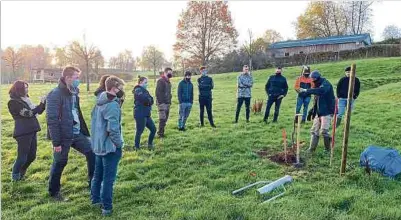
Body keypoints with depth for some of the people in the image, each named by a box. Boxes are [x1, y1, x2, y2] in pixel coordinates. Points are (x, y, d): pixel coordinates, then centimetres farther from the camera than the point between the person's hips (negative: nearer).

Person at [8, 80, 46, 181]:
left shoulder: (25, 100, 13)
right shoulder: (13, 102, -11)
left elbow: (37, 111, 19)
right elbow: (29, 113, -20)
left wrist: (44, 103, 5)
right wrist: (41, 104, -16)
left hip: (31, 131, 8)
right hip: (23, 133, -8)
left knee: (31, 156, 13)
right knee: (22, 157, -1)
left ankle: (21, 174, 33)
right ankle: (15, 176, 21)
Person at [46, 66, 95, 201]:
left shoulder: (74, 92, 7)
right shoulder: (55, 95, -18)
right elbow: (52, 120, -20)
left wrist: (84, 131, 12)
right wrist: (56, 142, -20)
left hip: (77, 133, 8)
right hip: (63, 136, -7)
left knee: (92, 153, 9)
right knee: (60, 163, 7)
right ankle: (54, 192, 28)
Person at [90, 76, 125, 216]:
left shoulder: (99, 102, 8)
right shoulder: (112, 105, -22)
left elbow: (94, 121, 16)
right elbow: (113, 129, -27)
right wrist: (119, 144, -13)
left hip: (98, 145, 9)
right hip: (110, 146, -9)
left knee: (98, 174, 21)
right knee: (108, 178, 1)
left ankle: (95, 199, 36)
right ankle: (107, 207, 11)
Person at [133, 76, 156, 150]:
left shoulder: (144, 90, 17)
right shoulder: (138, 90, -10)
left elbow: (151, 101, 10)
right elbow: (145, 99, -25)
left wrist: (148, 100, -11)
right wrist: (149, 99, -5)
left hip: (147, 114, 9)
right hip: (140, 115, -9)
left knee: (153, 129, 11)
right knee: (139, 131, -1)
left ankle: (150, 144, 26)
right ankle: (137, 148, 12)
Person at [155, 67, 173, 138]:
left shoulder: (168, 82, 17)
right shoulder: (160, 81, -10)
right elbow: (158, 92, -16)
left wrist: (169, 101, 12)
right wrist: (160, 102, -20)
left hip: (167, 103, 9)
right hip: (162, 103, -9)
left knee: (165, 119, 10)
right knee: (162, 118, -10)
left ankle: (161, 132, 18)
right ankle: (160, 133, -3)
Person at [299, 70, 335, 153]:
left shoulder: (326, 84, -12)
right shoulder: (318, 86, 14)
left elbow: (320, 91, -36)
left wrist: (306, 90, -39)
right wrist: (312, 110, 12)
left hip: (326, 112, -8)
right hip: (318, 112, 8)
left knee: (324, 131, -9)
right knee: (314, 130, 6)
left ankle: (328, 148, 9)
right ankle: (312, 148, 12)